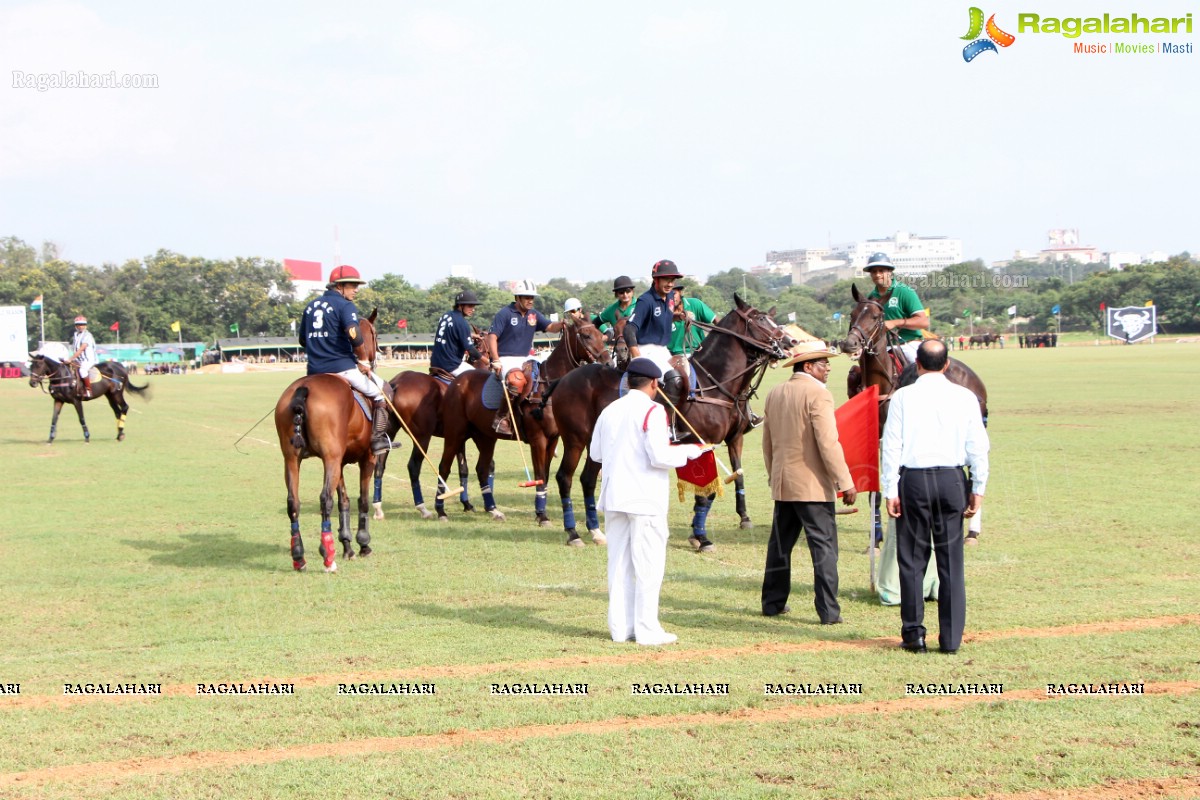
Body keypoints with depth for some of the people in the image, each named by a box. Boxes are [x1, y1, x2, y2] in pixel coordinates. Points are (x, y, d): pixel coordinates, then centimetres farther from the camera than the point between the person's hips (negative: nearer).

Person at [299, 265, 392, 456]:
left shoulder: (311, 306, 17)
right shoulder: (345, 306, -6)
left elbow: (303, 340, 24)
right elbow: (354, 335, -22)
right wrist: (364, 362, -9)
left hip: (315, 371, 7)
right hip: (342, 367, -7)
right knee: (382, 390, 4)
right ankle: (379, 438, -4)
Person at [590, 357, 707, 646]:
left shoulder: (610, 410, 9)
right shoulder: (652, 411, -11)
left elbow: (595, 453, 15)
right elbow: (659, 456, -19)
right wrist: (688, 451, -3)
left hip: (614, 497, 6)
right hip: (644, 499, -6)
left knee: (619, 563, 11)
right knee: (648, 564, 0)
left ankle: (620, 627, 14)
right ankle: (647, 630, 0)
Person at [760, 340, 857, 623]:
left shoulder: (775, 394, 10)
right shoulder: (817, 394, -14)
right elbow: (828, 443, -19)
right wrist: (845, 482, -15)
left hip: (783, 483, 7)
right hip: (812, 484, -7)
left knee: (780, 544, 16)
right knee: (824, 546, -3)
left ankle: (773, 603, 22)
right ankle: (828, 611, -4)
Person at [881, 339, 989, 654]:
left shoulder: (902, 397, -1)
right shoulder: (965, 397, 2)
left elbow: (892, 446, -4)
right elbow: (978, 447, 1)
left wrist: (890, 491, 0)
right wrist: (978, 489, 7)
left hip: (913, 479, -1)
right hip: (952, 479, 1)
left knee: (912, 559, 7)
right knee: (951, 560, 6)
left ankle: (913, 633, 8)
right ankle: (951, 638, 7)